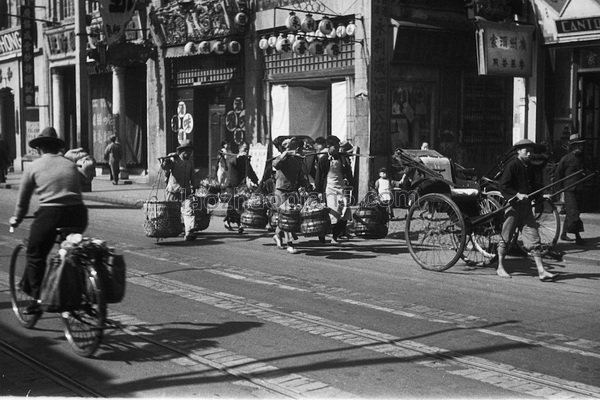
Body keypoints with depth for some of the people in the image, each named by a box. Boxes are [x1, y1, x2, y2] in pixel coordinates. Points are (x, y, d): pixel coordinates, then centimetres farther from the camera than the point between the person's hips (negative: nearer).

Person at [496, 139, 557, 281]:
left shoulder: (528, 167, 14)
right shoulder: (512, 165, -9)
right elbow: (503, 185, -15)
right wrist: (517, 194, -23)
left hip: (526, 206, 7)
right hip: (512, 205, -7)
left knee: (534, 239, 1)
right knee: (506, 238, 4)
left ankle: (541, 271, -1)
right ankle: (500, 267, 17)